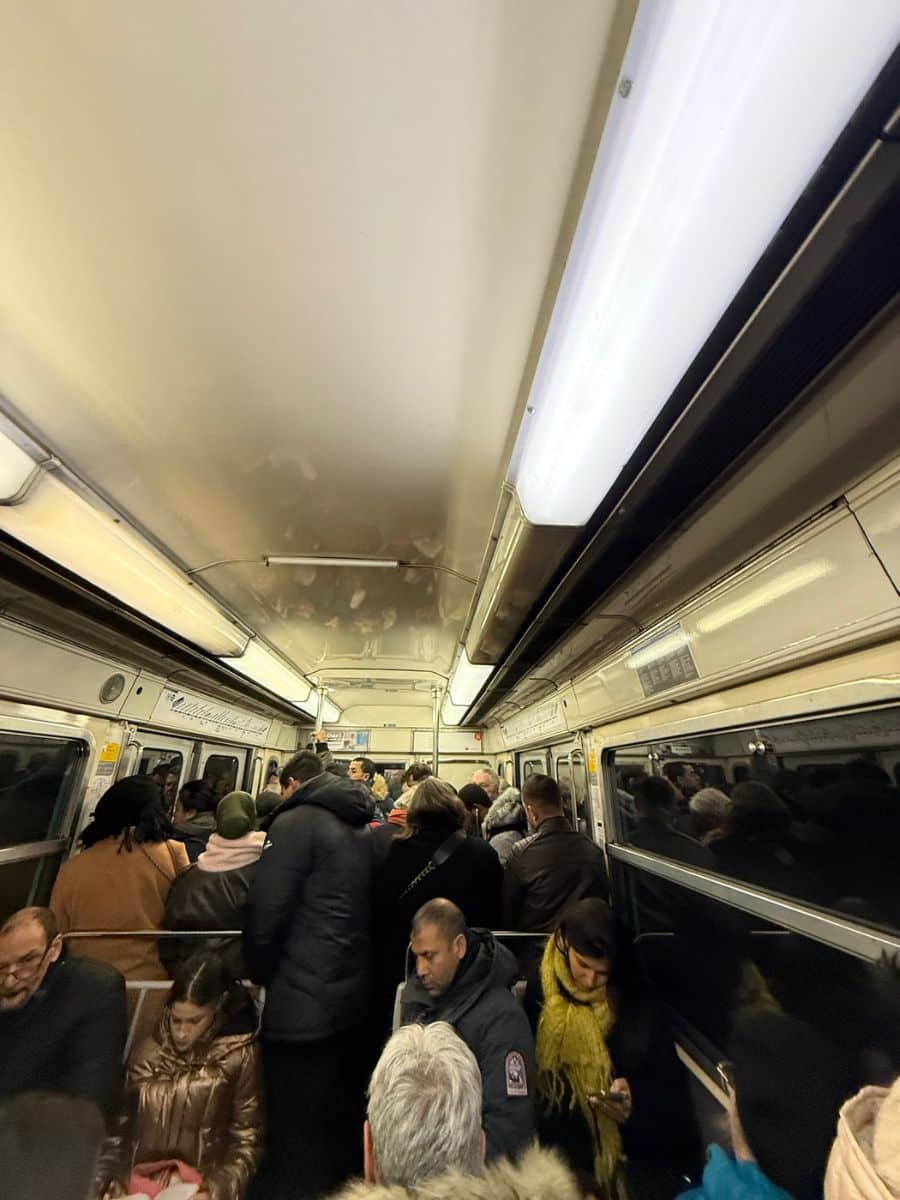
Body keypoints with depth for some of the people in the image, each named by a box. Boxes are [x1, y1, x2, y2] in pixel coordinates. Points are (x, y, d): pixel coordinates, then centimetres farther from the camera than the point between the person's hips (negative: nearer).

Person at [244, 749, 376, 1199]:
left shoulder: (296, 821, -14)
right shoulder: (363, 826, 7)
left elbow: (265, 913, -16)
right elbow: (365, 907, 12)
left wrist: (261, 974, 2)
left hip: (303, 1004, -7)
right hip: (356, 997, 7)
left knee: (297, 1144, 10)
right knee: (342, 1125, 24)